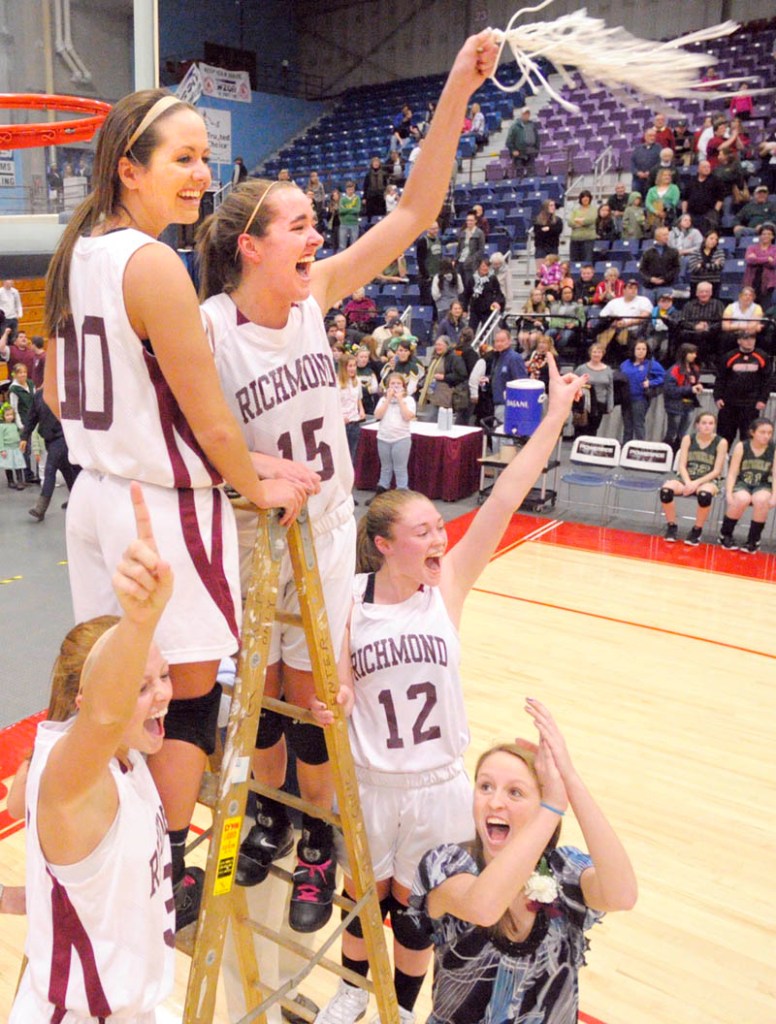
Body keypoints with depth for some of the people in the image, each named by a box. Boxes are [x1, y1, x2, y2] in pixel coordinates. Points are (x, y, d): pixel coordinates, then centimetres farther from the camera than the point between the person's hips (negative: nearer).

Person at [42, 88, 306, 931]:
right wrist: (258, 488, -2)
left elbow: (56, 393, 15)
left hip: (96, 498, 9)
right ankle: (171, 883, 23)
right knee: (188, 701, 7)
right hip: (167, 511, -8)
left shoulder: (76, 253, 8)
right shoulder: (153, 264, -18)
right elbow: (209, 419, -17)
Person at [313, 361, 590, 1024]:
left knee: (413, 908, 18)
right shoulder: (349, 600, -13)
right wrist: (330, 699, -28)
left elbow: (504, 501, -20)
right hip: (367, 784, 0)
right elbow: (339, 683, -4)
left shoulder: (449, 584, -13)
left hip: (439, 785, 0)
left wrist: (556, 416, -25)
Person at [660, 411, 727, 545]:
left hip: (708, 481, -2)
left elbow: (716, 471, -6)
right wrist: (688, 483, -19)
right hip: (686, 478, 2)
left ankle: (697, 530, -15)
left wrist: (697, 483, -19)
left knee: (704, 494, -40)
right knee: (666, 489, -30)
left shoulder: (721, 442, -3)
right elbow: (682, 465, -1)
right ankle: (672, 526, -8)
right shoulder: (688, 439, 3)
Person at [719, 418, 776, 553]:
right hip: (741, 483, -1)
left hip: (762, 486, 1)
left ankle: (753, 541, -14)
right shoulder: (741, 447, -7)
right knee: (742, 499, -35)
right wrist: (729, 493, -20)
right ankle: (725, 535, -9)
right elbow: (732, 473, -8)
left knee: (761, 500, -34)